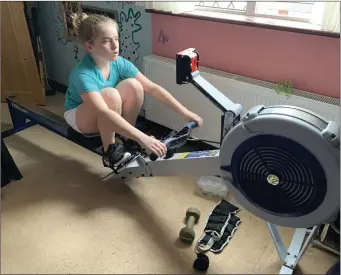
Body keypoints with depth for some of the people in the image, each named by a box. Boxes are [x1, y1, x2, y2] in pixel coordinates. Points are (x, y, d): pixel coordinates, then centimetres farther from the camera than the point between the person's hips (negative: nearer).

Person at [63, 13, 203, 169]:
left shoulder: (119, 63, -17)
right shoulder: (83, 74, -34)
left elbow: (152, 88, -18)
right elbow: (104, 113, -47)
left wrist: (184, 112, -25)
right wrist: (142, 138, -55)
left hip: (105, 119, 5)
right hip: (79, 117, -5)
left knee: (133, 85, -23)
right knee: (110, 95, -36)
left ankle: (128, 140, -4)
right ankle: (110, 151, -17)